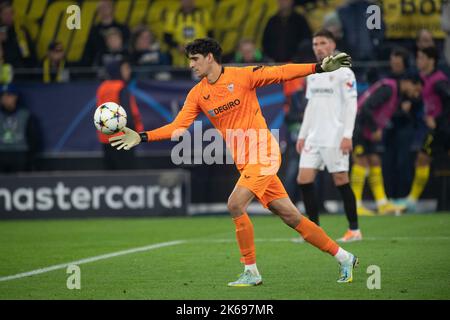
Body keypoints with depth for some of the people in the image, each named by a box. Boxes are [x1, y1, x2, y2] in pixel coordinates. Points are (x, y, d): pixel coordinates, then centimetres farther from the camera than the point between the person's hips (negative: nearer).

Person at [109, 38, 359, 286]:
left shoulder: (242, 76, -6)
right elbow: (178, 127, 4)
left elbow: (281, 73, -6)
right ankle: (343, 257, 16)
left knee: (235, 204, -20)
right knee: (290, 215, 6)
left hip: (264, 153, -6)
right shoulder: (197, 94, 8)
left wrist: (320, 68, -15)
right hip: (244, 162, 6)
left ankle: (251, 272, -8)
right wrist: (141, 137, -6)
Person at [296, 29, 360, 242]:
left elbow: (351, 104, -10)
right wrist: (302, 135, 17)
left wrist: (347, 135, -18)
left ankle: (354, 230, 4)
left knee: (341, 181, -5)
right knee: (304, 180, -2)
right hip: (313, 137, 7)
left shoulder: (343, 72, -6)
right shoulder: (312, 74, 16)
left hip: (335, 137, -7)